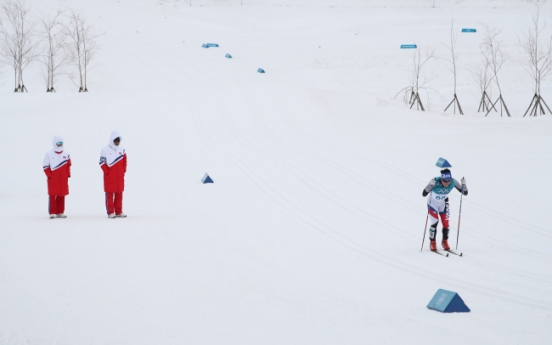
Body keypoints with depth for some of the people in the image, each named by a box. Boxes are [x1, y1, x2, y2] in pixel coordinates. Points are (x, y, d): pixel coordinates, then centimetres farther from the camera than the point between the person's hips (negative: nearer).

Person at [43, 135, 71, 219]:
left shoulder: (66, 154, 7)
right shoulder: (49, 154, -1)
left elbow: (68, 165, 12)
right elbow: (45, 166, 0)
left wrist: (68, 174, 2)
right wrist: (49, 174, -9)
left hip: (63, 179, 3)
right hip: (53, 179, -3)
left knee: (61, 195, 6)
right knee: (52, 195, -4)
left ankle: (60, 212, 13)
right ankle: (52, 213, -1)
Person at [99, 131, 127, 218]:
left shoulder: (122, 149, 7)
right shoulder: (105, 150, -7)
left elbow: (125, 161, 13)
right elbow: (102, 162, -8)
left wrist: (123, 171, 5)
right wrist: (107, 172, -11)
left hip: (119, 177, 5)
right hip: (109, 177, -5)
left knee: (119, 194, 9)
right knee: (109, 194, -1)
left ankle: (119, 212, 15)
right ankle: (110, 212, 1)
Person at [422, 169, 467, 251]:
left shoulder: (453, 182, -26)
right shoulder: (435, 181, -35)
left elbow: (465, 193, -20)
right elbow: (424, 194, -38)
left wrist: (463, 184, -39)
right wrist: (431, 185, -54)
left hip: (443, 204, 3)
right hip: (433, 203, -3)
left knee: (446, 223, -3)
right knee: (435, 223, -14)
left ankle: (445, 241, 21)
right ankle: (432, 242, 6)